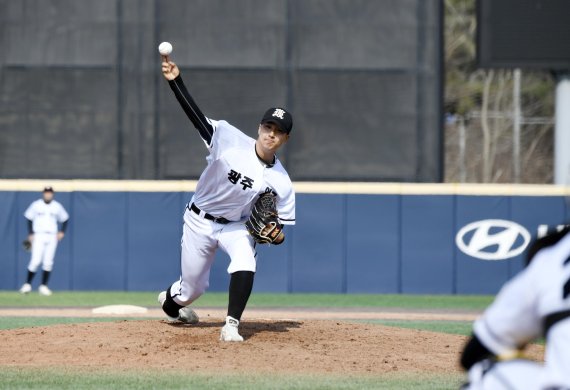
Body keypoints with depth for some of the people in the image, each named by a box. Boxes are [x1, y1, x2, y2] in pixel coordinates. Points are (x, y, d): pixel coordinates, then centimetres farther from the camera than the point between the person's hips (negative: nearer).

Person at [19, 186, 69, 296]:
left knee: (48, 262, 1)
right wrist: (30, 234, -3)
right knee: (35, 261, -11)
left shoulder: (57, 206, 5)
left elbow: (65, 219, 15)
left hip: (52, 237, 2)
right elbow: (29, 219, 5)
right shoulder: (36, 205, -1)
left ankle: (43, 286, 7)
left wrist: (62, 232, 2)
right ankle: (27, 284, -1)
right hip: (38, 236, -2)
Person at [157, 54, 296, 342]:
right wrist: (175, 80, -41)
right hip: (200, 220, -1)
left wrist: (276, 234, -32)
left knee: (245, 263, -32)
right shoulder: (230, 140, -20)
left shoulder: (280, 182, -16)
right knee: (193, 288, 7)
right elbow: (195, 114, -28)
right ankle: (169, 300, 44)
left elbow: (281, 230, -8)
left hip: (237, 226, 1)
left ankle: (231, 326, -24)